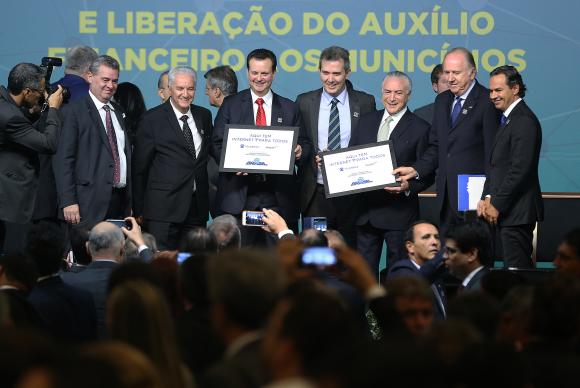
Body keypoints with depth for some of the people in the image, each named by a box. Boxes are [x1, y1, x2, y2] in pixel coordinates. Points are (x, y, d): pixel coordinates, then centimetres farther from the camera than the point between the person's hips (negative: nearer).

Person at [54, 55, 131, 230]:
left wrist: (131, 203, 15)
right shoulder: (75, 111, -3)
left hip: (121, 202, 6)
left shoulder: (119, 112, 18)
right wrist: (68, 202, -15)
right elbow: (63, 160, -8)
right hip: (89, 204, -6)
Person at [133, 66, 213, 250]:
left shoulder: (204, 116, 12)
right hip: (163, 208, -5)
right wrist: (139, 210, -1)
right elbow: (140, 167, -1)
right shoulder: (153, 119, -3)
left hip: (197, 206, 5)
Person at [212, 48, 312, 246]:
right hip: (240, 195, -1)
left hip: (278, 197, 1)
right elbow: (218, 144, 3)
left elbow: (305, 144, 13)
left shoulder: (289, 108, 13)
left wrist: (300, 151, -11)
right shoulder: (231, 105, 8)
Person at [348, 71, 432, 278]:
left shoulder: (420, 129, -2)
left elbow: (427, 173, -4)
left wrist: (409, 186, -21)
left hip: (399, 213, -4)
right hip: (366, 211, 5)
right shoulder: (366, 122, 12)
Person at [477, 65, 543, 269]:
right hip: (506, 211, 10)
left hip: (517, 212, -10)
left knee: (516, 269, -11)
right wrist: (487, 198, 7)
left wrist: (496, 205, -16)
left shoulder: (524, 121, -14)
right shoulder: (508, 119, 19)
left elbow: (520, 169, -20)